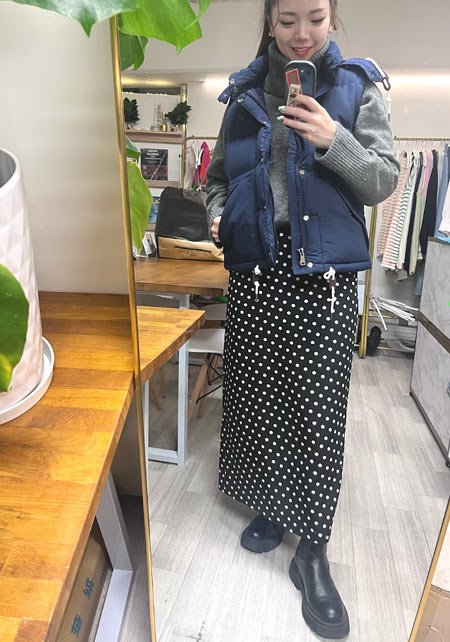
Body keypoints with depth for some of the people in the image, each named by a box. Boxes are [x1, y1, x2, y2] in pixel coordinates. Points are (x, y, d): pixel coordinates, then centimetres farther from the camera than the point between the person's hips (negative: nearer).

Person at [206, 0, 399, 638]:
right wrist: (219, 214, 0)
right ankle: (270, 502, 31)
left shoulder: (356, 88, 9)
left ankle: (312, 551, 15)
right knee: (256, 392, 7)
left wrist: (334, 141, -13)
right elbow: (219, 173, 21)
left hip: (324, 272, -2)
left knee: (318, 405, -3)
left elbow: (386, 181, 3)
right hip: (256, 267, 3)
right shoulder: (245, 93, 15)